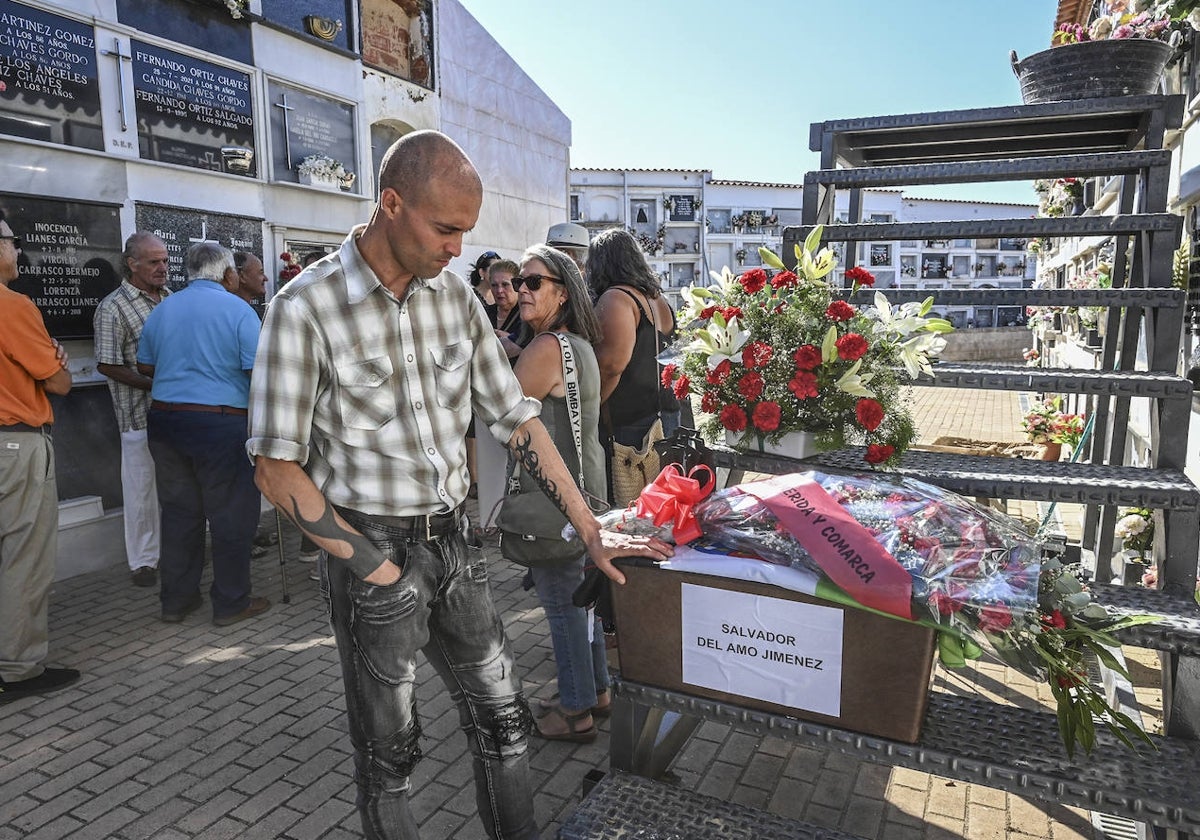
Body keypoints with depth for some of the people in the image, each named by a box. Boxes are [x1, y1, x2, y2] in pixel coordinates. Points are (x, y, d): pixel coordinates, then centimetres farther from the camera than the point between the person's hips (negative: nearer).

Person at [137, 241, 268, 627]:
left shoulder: (161, 310, 10)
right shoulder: (238, 310, -8)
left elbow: (145, 366, 17)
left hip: (165, 419, 6)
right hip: (222, 423, -6)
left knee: (179, 512, 15)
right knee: (231, 516, 4)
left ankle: (176, 599, 24)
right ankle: (230, 603, 12)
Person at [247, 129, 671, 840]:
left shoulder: (456, 295, 1)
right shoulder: (306, 307, -14)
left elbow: (517, 418, 3)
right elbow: (277, 467, -12)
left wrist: (592, 532, 2)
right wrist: (370, 565, -16)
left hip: (453, 540, 5)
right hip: (369, 547, -5)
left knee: (502, 715, 17)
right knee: (389, 747, 14)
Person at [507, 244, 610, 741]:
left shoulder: (546, 349, -21)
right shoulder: (578, 344, 11)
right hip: (582, 489, 10)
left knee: (561, 600, 3)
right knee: (580, 591, 21)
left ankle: (575, 712, 19)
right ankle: (596, 689, 36)